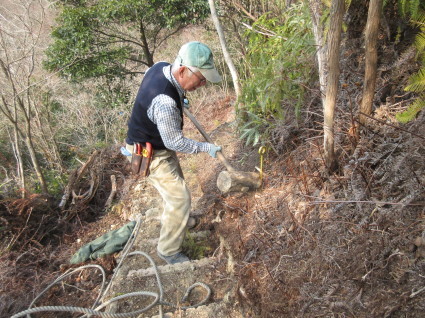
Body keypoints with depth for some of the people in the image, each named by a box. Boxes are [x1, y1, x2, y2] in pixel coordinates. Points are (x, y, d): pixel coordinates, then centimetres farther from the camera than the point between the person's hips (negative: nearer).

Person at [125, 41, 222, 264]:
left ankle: (175, 219, 54)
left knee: (175, 185, 27)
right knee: (180, 198, -4)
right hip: (152, 154, -9)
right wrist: (206, 148, -15)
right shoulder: (165, 102, -40)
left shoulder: (162, 66, -12)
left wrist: (179, 101, 12)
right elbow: (175, 142, -28)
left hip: (159, 143, 10)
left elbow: (147, 74, 13)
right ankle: (169, 250, 15)